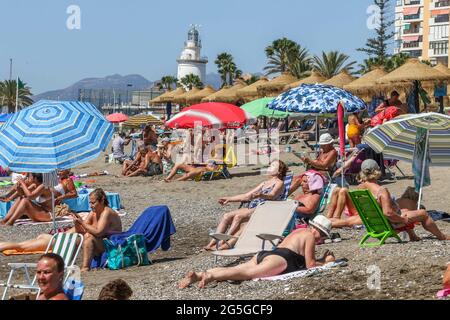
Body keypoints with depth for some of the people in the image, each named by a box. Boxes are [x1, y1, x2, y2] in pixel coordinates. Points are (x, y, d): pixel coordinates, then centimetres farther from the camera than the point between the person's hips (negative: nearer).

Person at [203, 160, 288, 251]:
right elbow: (247, 196, 31)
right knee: (226, 216, -13)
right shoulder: (265, 183, 30)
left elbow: (272, 195, -17)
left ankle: (226, 242, -30)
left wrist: (260, 195, -38)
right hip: (251, 208, 8)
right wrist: (229, 199, 26)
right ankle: (213, 243, -21)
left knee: (238, 216, -31)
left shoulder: (279, 183, 5)